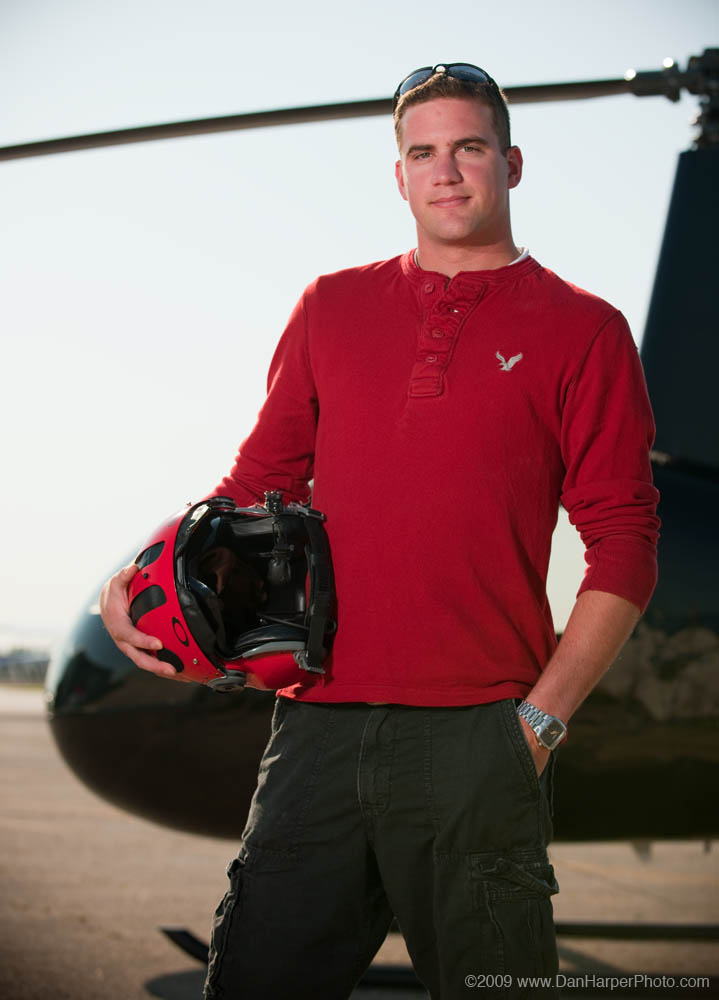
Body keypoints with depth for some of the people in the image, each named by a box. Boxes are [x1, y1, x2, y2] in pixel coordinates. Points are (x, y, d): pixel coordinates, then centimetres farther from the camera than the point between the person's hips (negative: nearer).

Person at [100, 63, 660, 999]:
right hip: (319, 725, 3)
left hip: (475, 736, -3)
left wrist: (543, 717, -7)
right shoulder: (332, 307, 15)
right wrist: (146, 577, 2)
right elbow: (262, 479, 20)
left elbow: (623, 544, 1)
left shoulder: (582, 331, 5)